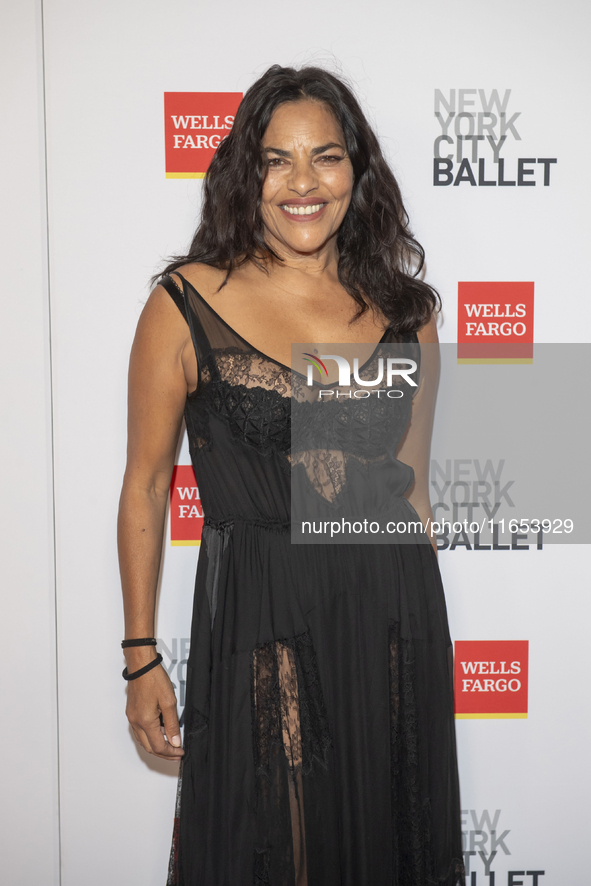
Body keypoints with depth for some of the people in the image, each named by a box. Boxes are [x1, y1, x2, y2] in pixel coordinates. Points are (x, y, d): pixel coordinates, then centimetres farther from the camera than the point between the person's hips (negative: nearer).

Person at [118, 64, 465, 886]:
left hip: (393, 620, 3)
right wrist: (141, 656, -1)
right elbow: (145, 486, -1)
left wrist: (419, 625, 14)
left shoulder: (404, 309, 4)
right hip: (258, 624, -3)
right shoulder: (187, 303, -5)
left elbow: (409, 486, 12)